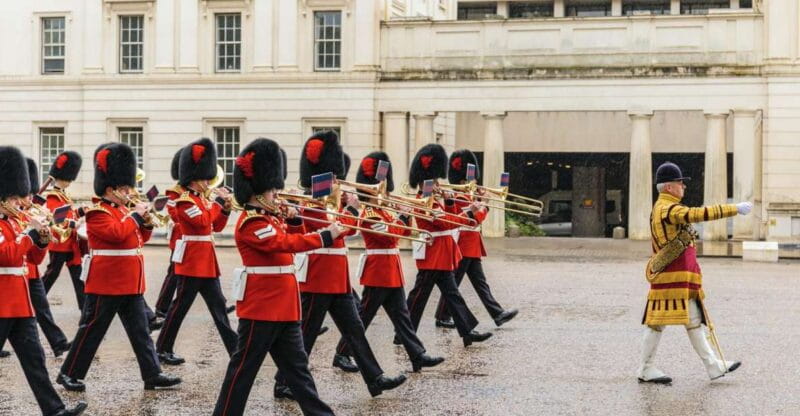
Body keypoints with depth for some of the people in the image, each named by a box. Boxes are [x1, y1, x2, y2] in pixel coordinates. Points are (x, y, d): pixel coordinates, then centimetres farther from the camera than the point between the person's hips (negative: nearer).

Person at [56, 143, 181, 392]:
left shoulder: (122, 210, 15)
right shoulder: (97, 212, -12)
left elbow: (139, 238, 18)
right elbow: (116, 233, -27)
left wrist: (146, 223, 0)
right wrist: (135, 215, -16)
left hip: (130, 283, 9)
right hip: (107, 283, -9)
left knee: (140, 331, 7)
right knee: (92, 330, -1)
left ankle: (153, 375, 10)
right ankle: (69, 374, 9)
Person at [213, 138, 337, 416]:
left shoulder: (270, 218, 14)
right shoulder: (251, 223, -16)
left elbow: (293, 240, 22)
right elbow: (286, 243, -27)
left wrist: (294, 221, 4)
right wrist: (325, 236, -28)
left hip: (283, 307, 10)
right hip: (261, 307, -10)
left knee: (297, 366, 11)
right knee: (244, 367, -2)